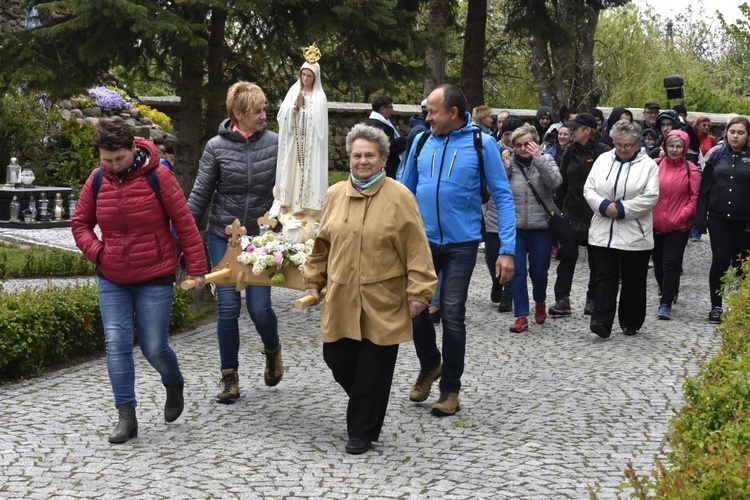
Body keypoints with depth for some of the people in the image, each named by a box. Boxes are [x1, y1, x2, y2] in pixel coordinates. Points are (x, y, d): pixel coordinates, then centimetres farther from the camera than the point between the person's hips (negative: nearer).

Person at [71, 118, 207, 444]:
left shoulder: (158, 177, -11)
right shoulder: (97, 181, -1)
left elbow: (184, 224, -7)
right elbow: (80, 223, 12)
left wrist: (196, 269, -6)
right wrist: (96, 251, -6)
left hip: (155, 279, -3)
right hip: (111, 281, 4)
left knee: (154, 347, -1)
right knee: (116, 344, -4)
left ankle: (174, 386, 32)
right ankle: (126, 417, 2)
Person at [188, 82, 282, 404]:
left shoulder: (275, 143, -2)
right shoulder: (216, 147, -4)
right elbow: (200, 195, -1)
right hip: (223, 237, 0)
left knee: (259, 308, -3)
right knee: (228, 307, -1)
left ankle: (272, 351, 30)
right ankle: (229, 377, 14)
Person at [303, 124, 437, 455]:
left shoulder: (399, 197, -6)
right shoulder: (336, 194, 8)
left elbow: (416, 249, -8)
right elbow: (322, 244, 16)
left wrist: (418, 291, -13)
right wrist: (313, 281, 15)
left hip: (382, 303, -4)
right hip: (342, 300, 5)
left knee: (373, 370, 1)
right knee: (337, 359, 8)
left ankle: (363, 432, 17)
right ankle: (366, 410, 35)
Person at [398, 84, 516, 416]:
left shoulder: (481, 144, -8)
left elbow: (503, 197, -7)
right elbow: (405, 191, 12)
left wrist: (507, 249, -14)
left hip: (461, 244, -3)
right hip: (421, 240, 3)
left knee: (452, 315, -1)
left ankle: (450, 388, 17)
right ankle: (430, 365, 33)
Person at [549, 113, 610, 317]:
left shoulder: (603, 152, -11)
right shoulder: (571, 151, 7)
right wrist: (560, 203, 7)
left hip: (594, 215, -5)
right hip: (572, 213, 5)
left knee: (596, 260, 9)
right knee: (567, 255, -1)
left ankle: (593, 299, 20)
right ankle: (562, 300, 0)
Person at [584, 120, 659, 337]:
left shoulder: (648, 165, -1)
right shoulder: (603, 160, 9)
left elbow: (651, 197, -10)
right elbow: (589, 189, 6)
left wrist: (622, 209, -16)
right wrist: (604, 206, -13)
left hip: (635, 235, -1)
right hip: (604, 232, 2)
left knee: (633, 281, 8)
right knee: (605, 277, -4)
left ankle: (630, 323, 20)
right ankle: (601, 321, -10)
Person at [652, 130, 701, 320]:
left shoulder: (690, 169, -2)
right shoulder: (655, 165, 1)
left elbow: (695, 196, -1)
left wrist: (685, 214, -11)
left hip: (679, 226, -3)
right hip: (655, 224, 3)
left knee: (671, 264, -8)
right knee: (658, 263, 15)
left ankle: (666, 304, -4)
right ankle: (666, 292, 38)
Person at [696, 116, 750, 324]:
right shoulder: (717, 154, 4)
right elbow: (705, 187, 4)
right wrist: (701, 217, -1)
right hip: (719, 218, 0)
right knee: (720, 260, -4)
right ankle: (716, 306, 6)